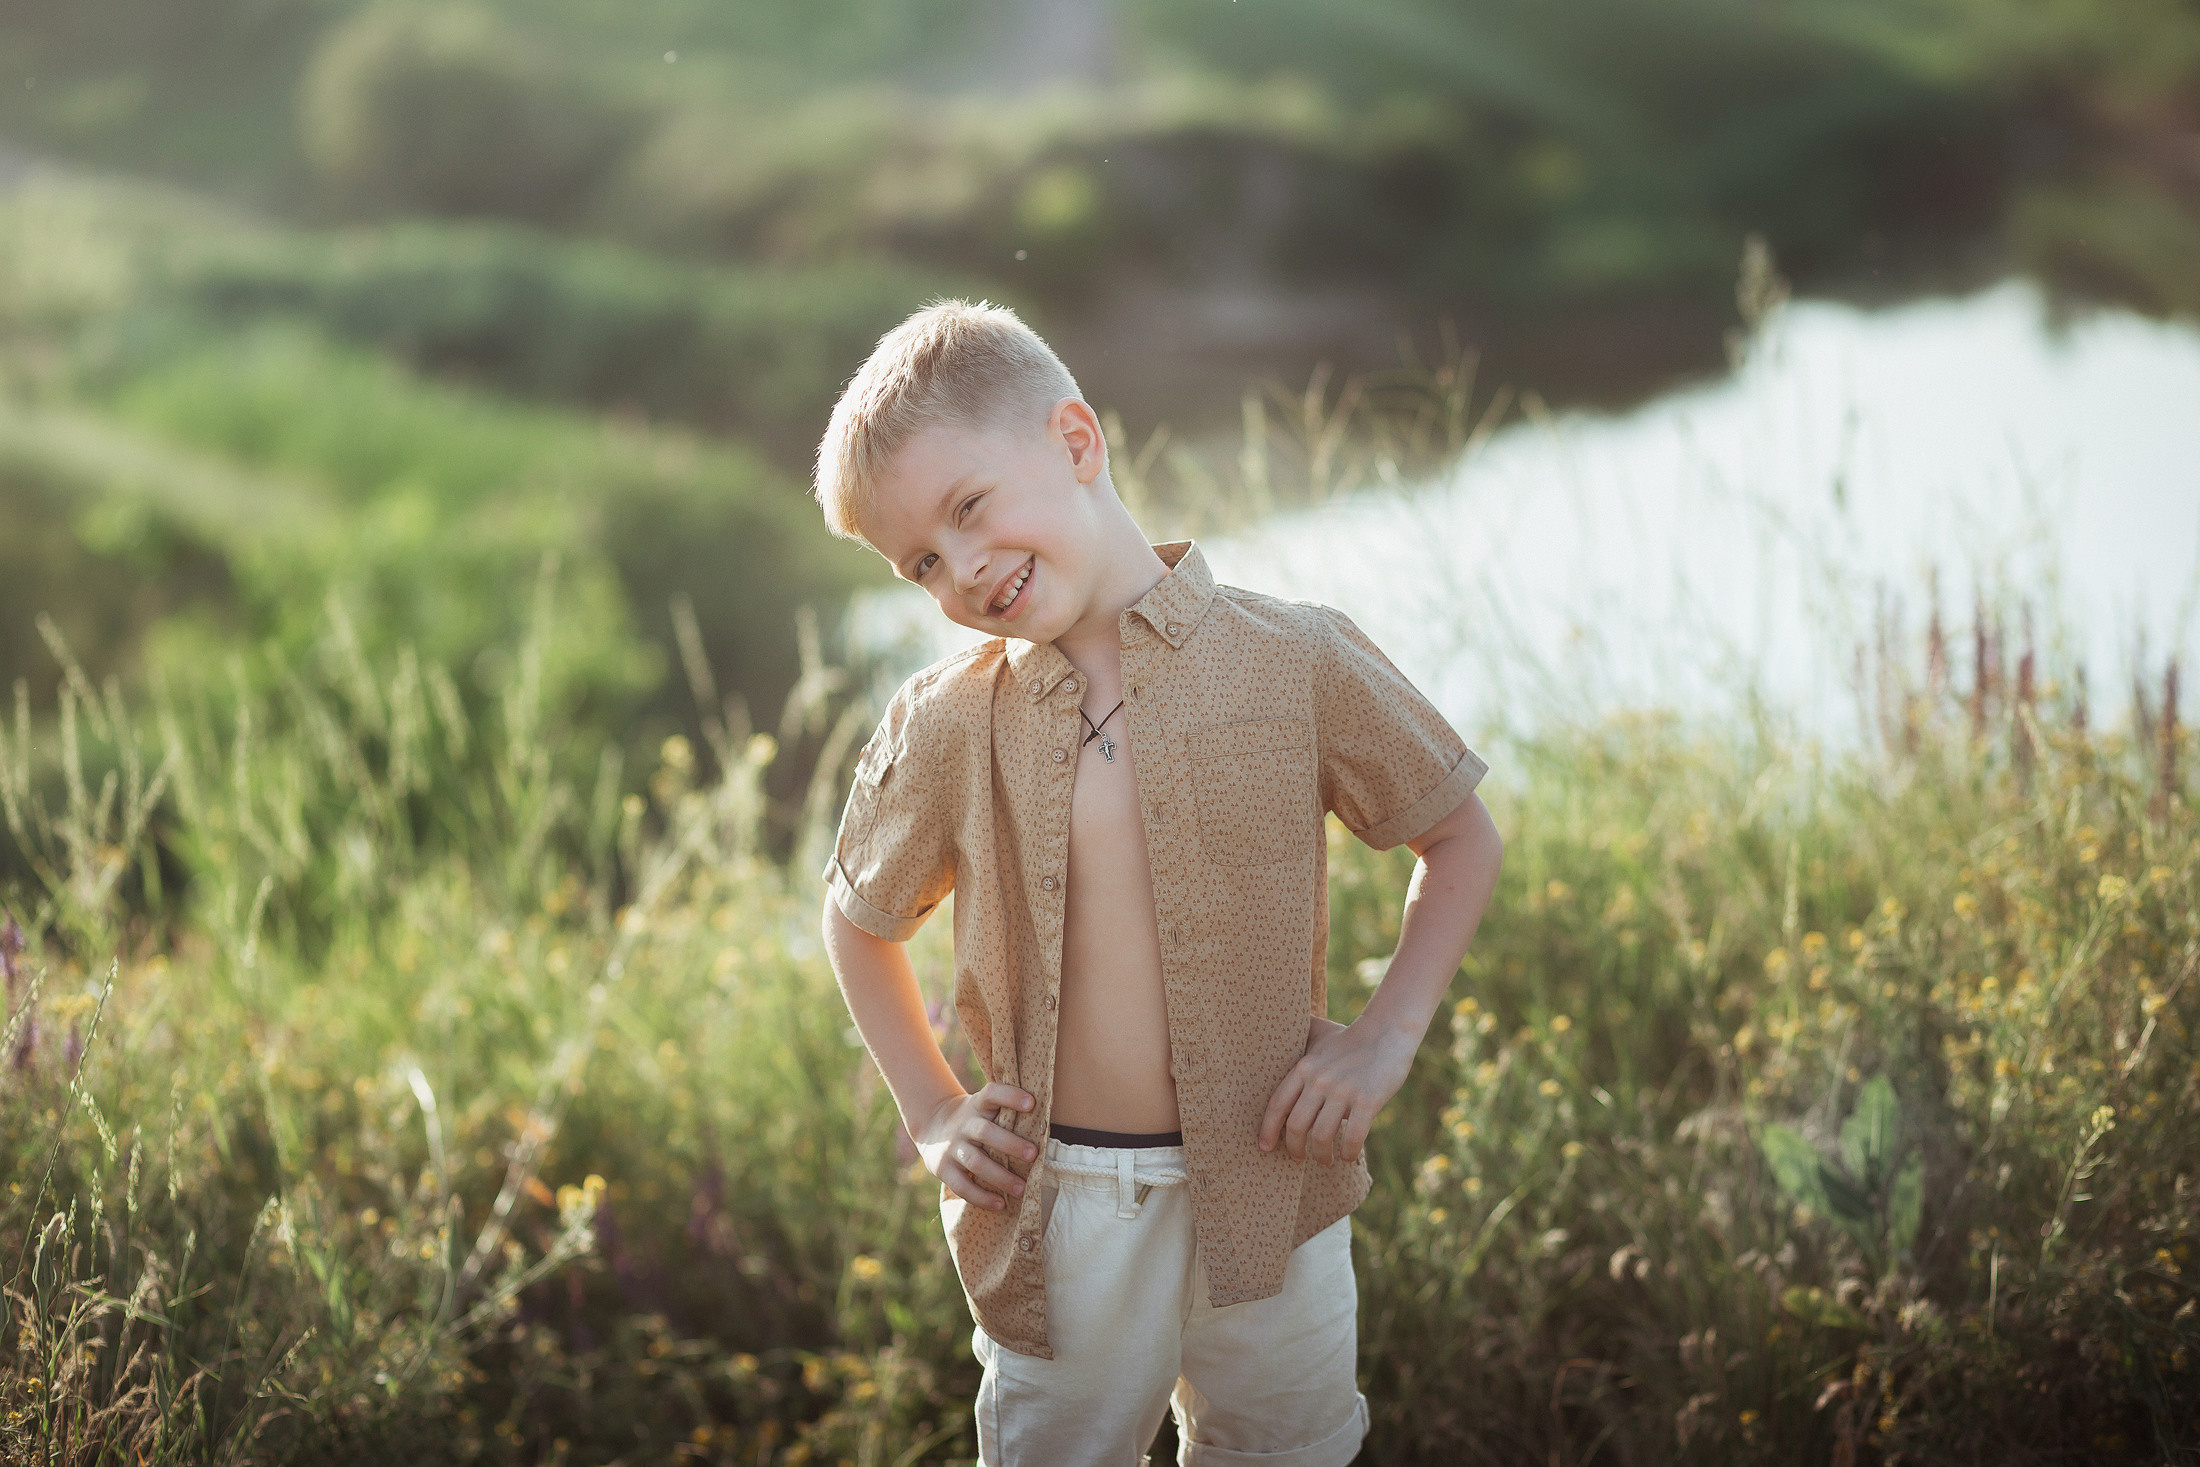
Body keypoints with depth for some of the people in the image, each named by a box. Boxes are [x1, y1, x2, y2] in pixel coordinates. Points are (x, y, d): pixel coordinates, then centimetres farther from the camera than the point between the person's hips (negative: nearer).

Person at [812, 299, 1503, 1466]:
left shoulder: (1294, 663, -8)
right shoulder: (944, 728, -4)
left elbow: (1461, 840, 4)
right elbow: (859, 921, 13)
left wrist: (1384, 1039, -6)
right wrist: (932, 1116, 4)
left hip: (1270, 1200, 0)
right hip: (1057, 1220, 1)